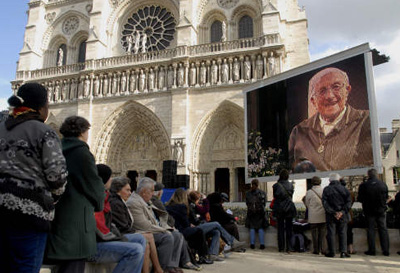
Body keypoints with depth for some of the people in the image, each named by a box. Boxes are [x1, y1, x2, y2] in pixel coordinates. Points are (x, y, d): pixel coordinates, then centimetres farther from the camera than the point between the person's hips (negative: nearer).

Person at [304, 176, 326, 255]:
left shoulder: (309, 192, -7)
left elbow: (307, 204, 3)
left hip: (313, 216, -2)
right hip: (323, 216, 2)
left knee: (315, 233, 6)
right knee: (323, 232, 10)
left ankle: (316, 250, 9)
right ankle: (323, 249, 10)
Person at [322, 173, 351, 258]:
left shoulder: (326, 189, -2)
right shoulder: (344, 189, 3)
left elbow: (325, 203, -10)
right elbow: (349, 202, -3)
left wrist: (333, 212, -10)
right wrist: (342, 212, -8)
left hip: (331, 216, -1)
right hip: (343, 215, 1)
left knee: (331, 233, 5)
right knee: (343, 233, 8)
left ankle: (331, 252, 8)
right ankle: (343, 251, 0)